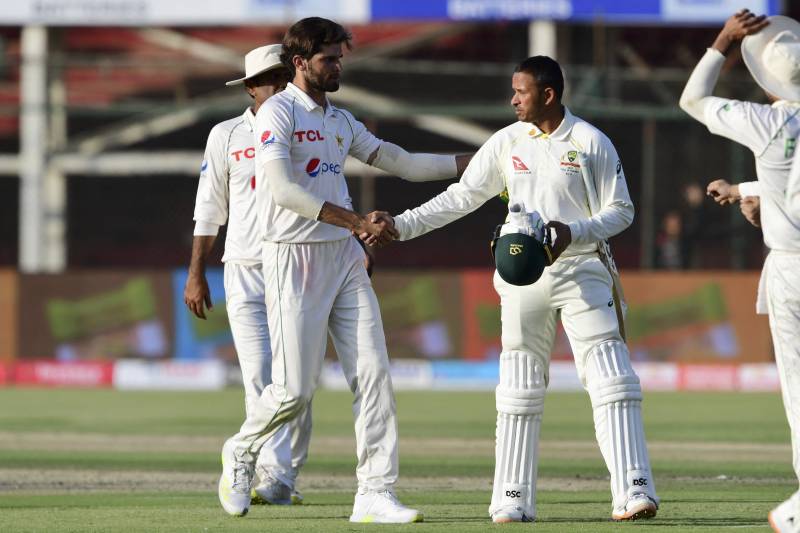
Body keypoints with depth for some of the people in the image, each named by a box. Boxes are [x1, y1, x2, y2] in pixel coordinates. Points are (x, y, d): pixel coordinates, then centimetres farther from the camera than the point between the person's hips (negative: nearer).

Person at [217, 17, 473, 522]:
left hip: (345, 258, 7)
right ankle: (242, 452, 21)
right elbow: (283, 189, -19)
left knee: (374, 374, -4)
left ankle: (375, 494, -5)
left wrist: (475, 161, 12)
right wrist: (358, 221, -23)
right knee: (295, 388, -8)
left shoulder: (341, 120, 17)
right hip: (294, 257, -7)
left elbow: (401, 162, 21)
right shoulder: (278, 113, -7)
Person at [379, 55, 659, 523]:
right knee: (520, 387, 3)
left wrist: (573, 233, -18)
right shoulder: (507, 143, 6)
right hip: (522, 275, 3)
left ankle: (634, 491, -14)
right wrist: (402, 225, 0)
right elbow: (460, 198, 8)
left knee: (611, 378, -11)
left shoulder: (591, 142, -3)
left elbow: (621, 211, -2)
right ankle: (513, 499, 8)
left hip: (583, 270, -3)